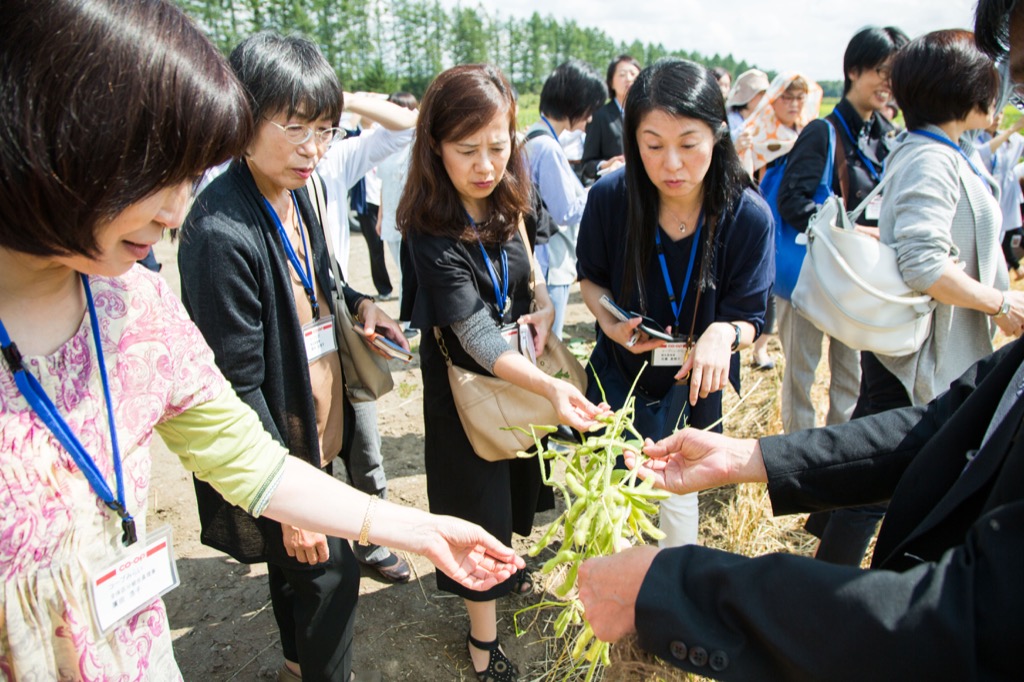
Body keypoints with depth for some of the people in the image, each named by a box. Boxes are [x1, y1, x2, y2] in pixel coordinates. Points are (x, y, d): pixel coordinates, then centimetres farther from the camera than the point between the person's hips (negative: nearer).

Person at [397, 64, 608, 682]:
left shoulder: (505, 202, -8)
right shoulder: (434, 235, -29)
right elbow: (477, 336, -33)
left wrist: (544, 305, -5)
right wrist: (549, 386, -46)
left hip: (522, 367, 7)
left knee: (521, 480, 24)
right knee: (480, 500, 7)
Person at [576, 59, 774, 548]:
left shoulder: (748, 215, -23)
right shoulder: (610, 197, -21)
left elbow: (749, 318, -14)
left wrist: (724, 334, -37)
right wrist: (610, 321, -23)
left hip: (695, 385, -1)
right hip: (621, 375, 1)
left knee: (678, 494, 18)